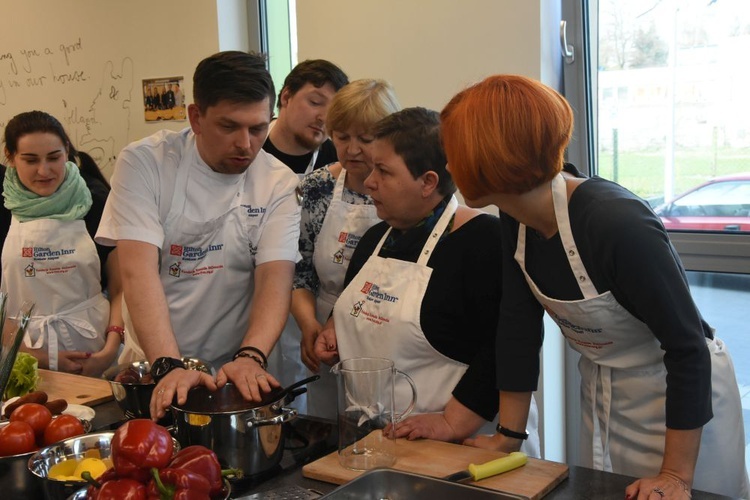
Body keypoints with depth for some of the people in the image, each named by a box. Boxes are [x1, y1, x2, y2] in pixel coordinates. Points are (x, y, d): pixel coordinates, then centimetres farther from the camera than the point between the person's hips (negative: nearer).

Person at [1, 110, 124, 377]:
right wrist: (38, 358, -12)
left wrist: (111, 349, -13)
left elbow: (120, 288, -1)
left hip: (92, 351, 0)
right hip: (24, 351, 0)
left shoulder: (96, 204, 0)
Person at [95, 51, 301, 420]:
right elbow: (139, 270, -15)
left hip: (233, 373, 0)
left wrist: (250, 356, -28)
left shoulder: (279, 184, -3)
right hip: (150, 366, 0)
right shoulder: (144, 163, -6)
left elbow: (275, 277, -11)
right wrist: (168, 366, -25)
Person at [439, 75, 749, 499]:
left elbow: (688, 347, -27)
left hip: (683, 392, -6)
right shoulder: (518, 219, -11)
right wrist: (508, 435, 0)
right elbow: (519, 326, -2)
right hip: (601, 396, 7)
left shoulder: (616, 222, -32)